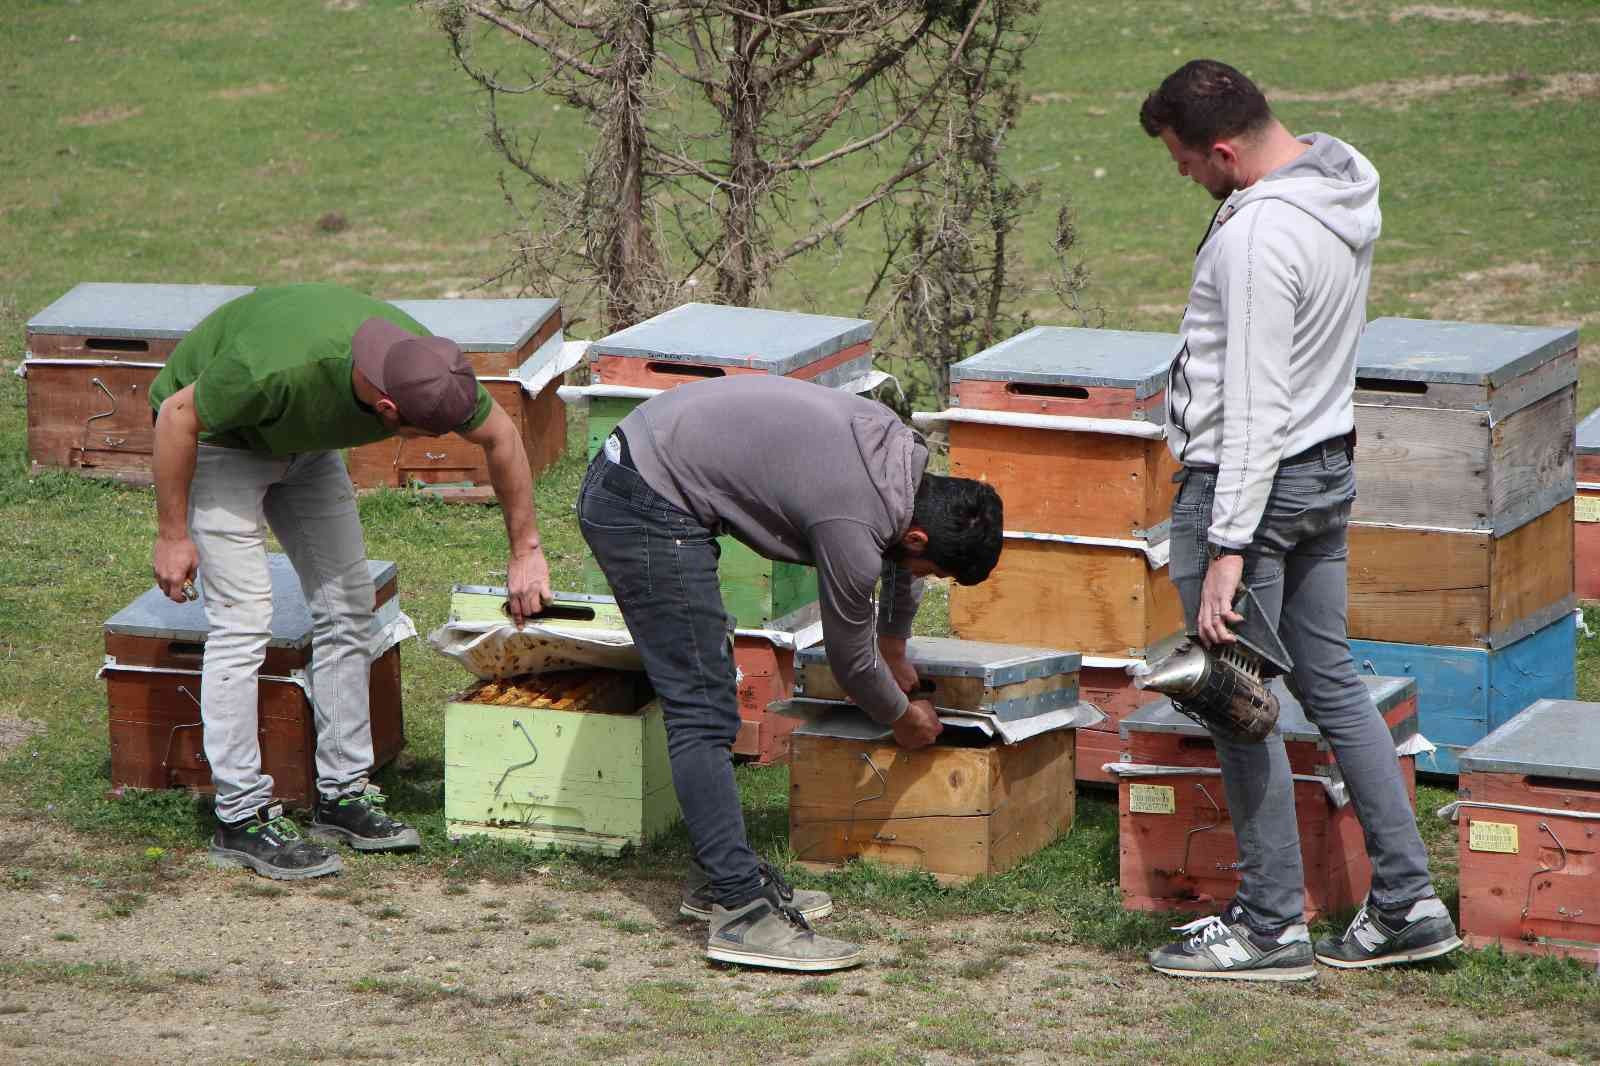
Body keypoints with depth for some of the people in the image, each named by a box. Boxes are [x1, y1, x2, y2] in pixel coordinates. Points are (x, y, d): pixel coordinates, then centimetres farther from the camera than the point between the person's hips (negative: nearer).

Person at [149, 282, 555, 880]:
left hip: (303, 444, 6)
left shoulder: (432, 370, -25)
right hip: (215, 433, -6)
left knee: (347, 608, 3)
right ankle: (241, 817, -8)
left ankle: (343, 793, 12)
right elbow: (177, 416, -27)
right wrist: (172, 535, -19)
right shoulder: (282, 369, -43)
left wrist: (526, 551, 2)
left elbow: (501, 437, -3)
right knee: (242, 621, -13)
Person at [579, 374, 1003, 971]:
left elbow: (899, 560, 27)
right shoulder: (854, 528, -22)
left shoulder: (904, 451, 3)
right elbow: (850, 658, -3)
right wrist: (902, 716, 15)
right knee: (703, 713, -12)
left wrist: (895, 648, 40)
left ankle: (724, 877, 21)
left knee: (706, 699, 15)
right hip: (644, 511, -10)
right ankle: (742, 910, -14)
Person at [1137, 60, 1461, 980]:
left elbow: (1256, 407, -26)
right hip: (1329, 466, 10)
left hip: (1254, 481, -10)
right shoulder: (1346, 187, 4)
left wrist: (1227, 548, -25)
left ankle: (1272, 925, 7)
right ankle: (1409, 903, 17)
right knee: (1333, 683, 15)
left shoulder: (1259, 235, -25)